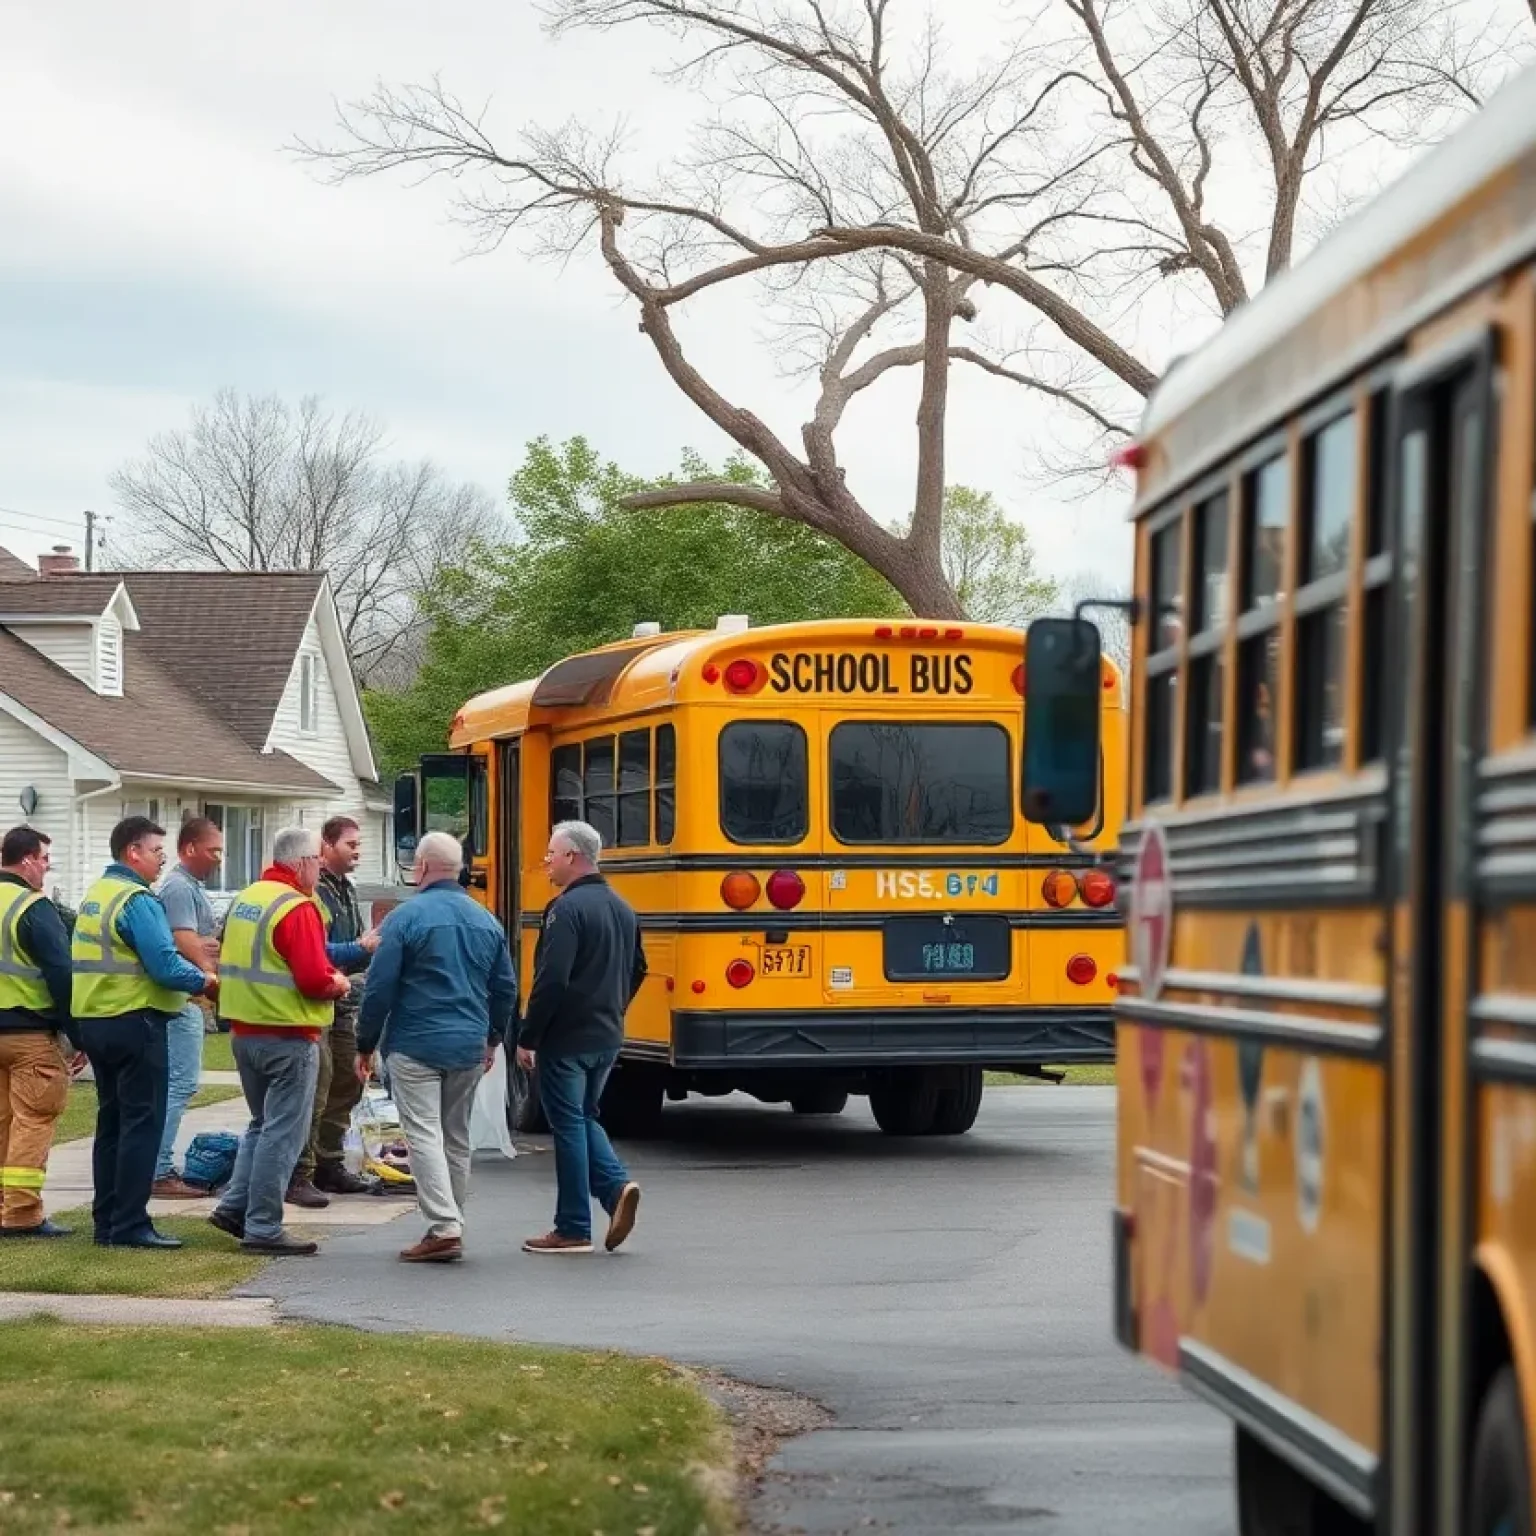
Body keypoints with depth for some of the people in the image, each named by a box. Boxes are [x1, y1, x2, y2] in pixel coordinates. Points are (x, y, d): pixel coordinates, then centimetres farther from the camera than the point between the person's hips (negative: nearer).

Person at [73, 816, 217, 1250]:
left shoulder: (95, 895, 14)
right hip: (134, 1021, -9)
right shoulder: (137, 900, -16)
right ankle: (130, 1225, -6)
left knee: (112, 1121, 14)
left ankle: (107, 1221, 17)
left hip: (94, 1019, 9)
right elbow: (165, 963, -23)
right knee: (142, 1124, -5)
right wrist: (204, 981, -7)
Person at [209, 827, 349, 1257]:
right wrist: (338, 984, -3)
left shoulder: (245, 899, 10)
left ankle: (233, 1206, 17)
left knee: (263, 1124, 22)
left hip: (244, 1030, 9)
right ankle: (264, 1228, 0)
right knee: (283, 1134, -1)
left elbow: (228, 962, 18)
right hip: (289, 1036, -9)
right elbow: (315, 979, -24)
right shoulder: (297, 907, -17)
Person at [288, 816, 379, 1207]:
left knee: (346, 1086, 16)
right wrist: (361, 948, -20)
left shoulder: (346, 890, 16)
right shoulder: (314, 890, -15)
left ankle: (329, 1165, 27)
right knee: (313, 1091, -9)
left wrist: (375, 946, 2)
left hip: (343, 1005, 10)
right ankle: (298, 1177, -5)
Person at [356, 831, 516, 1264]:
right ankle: (451, 1224, 21)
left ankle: (444, 1229, -16)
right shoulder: (486, 921, 8)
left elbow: (380, 988, -10)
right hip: (469, 1049, 6)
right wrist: (493, 1038, 28)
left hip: (415, 1046, -6)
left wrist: (365, 1045, -1)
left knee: (424, 1135, -6)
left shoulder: (406, 917, -9)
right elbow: (506, 989, 13)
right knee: (457, 1138, 15)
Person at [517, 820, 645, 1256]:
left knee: (569, 1126, 1)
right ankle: (617, 1186, -2)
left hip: (566, 1040, -8)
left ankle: (573, 1229, 6)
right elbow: (637, 970, 18)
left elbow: (551, 980, -22)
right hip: (608, 1037, 8)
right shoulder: (621, 908, 10)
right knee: (584, 1117, 20)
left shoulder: (567, 909, -17)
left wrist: (527, 1038, -16)